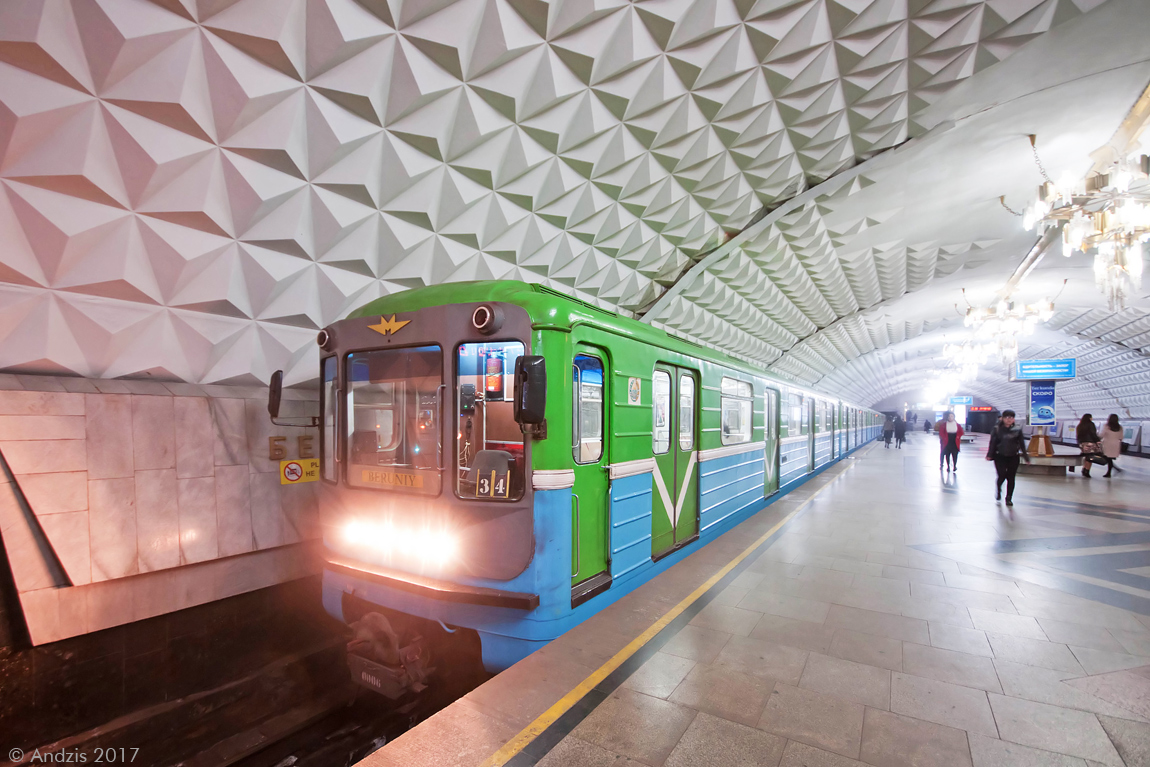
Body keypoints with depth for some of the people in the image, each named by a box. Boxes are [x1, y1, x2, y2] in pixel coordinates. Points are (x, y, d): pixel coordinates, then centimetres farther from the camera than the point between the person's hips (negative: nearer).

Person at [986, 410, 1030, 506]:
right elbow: (993, 443, -1)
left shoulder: (1017, 429, 2)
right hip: (1000, 456, -1)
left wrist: (1026, 456, 6)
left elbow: (1022, 444, 6)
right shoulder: (997, 429, -1)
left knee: (1011, 478, 3)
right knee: (1002, 476, -8)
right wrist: (989, 455, -7)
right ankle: (998, 490, 24)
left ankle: (1009, 498, 16)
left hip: (1013, 457, 2)